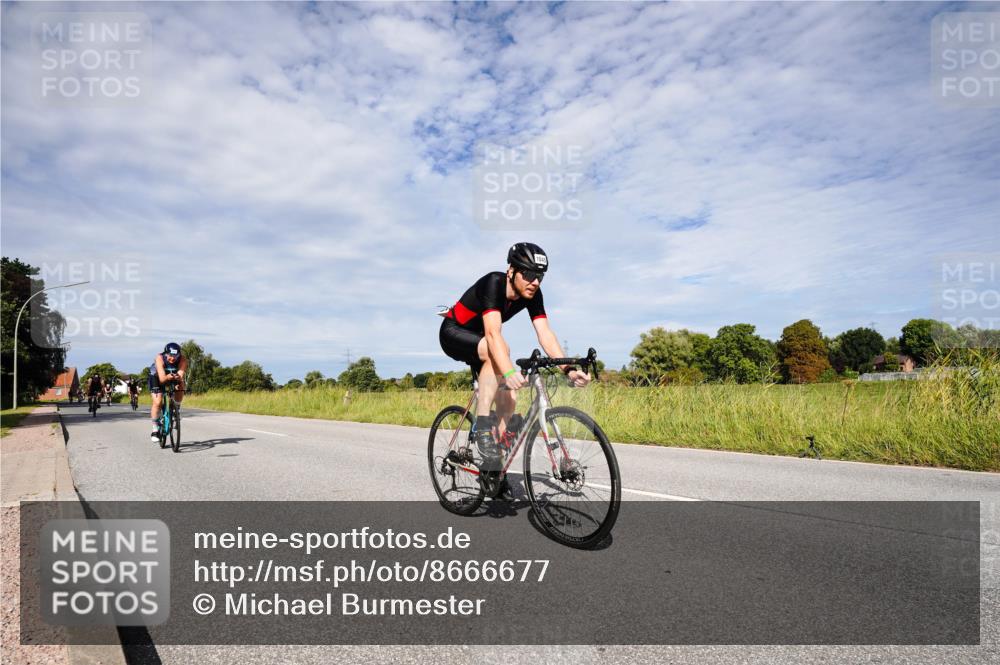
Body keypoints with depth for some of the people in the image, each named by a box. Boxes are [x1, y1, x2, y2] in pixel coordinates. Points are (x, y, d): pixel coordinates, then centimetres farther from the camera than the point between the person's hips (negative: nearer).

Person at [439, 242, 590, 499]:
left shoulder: (532, 294, -14)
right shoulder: (493, 283, -33)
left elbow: (545, 333, -23)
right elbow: (493, 333, -46)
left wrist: (568, 369, -38)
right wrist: (509, 373, -60)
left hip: (479, 341, 7)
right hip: (453, 334, -7)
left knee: (508, 400, -5)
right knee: (499, 350, -37)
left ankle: (493, 469, 10)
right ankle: (482, 426, -30)